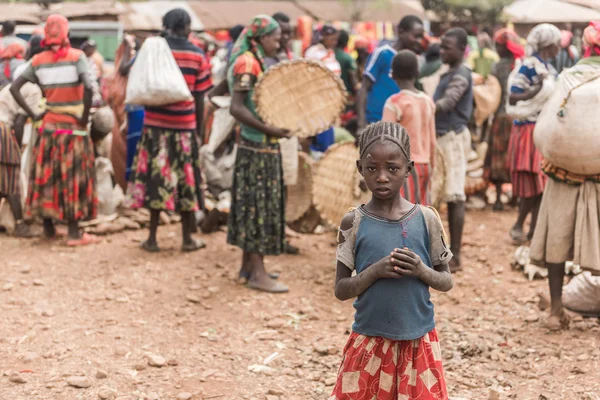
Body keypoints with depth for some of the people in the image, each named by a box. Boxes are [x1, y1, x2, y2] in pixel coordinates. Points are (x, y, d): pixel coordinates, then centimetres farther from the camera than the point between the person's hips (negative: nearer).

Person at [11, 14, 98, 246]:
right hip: (73, 125, -4)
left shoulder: (38, 61, 2)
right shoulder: (76, 57, -10)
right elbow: (88, 87, -24)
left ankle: (48, 226, 21)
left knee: (47, 175, 13)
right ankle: (74, 232, 2)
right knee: (73, 177, 1)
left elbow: (14, 88, -2)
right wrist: (85, 117, -15)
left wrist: (32, 114, 1)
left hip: (49, 124, 4)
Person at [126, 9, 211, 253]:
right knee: (185, 179, 7)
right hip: (185, 125, 0)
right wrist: (199, 129, 9)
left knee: (157, 177, 4)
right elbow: (199, 98, 2)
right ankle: (187, 238, 13)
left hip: (156, 124, 0)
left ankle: (152, 238, 6)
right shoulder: (198, 56, 0)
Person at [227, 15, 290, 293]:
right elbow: (237, 108, -23)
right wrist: (269, 129, -28)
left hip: (264, 147, 9)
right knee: (259, 206, -7)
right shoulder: (247, 64, -14)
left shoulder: (259, 63, 15)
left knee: (255, 206, 12)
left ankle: (248, 266, 19)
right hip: (258, 148, -9)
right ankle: (258, 274, -4)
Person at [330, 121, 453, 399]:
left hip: (418, 342, 1)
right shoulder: (353, 222, -5)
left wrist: (422, 271, -16)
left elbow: (446, 281, 5)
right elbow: (341, 289, -3)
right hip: (369, 342, 0)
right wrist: (375, 271, -19)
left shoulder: (426, 219, -3)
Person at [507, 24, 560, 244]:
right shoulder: (529, 66, -11)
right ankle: (518, 226, 8)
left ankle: (534, 229, 15)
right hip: (529, 129, -8)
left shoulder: (550, 68, 13)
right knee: (534, 183, -7)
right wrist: (538, 90, -26)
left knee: (542, 184, 8)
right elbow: (512, 98, -16)